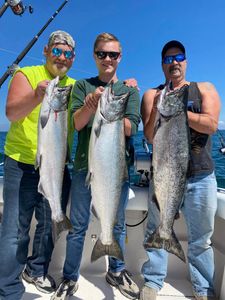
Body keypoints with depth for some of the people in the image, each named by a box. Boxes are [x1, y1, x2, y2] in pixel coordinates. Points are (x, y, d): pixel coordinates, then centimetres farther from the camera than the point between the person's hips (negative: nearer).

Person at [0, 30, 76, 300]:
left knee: (50, 225, 17)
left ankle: (37, 270, 41)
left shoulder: (74, 86, 10)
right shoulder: (26, 75, -3)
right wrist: (36, 96, -36)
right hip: (23, 165, -4)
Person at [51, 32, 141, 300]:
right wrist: (92, 104, -25)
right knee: (78, 226, 9)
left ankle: (116, 271, 37)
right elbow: (77, 123, -7)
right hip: (85, 165, 0)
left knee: (118, 224, 15)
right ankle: (70, 278, 29)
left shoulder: (129, 89, 8)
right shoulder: (82, 86, 7)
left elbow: (130, 129, -5)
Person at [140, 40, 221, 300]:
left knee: (201, 238, 12)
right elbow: (150, 136, -6)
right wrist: (160, 107, -19)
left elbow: (211, 125, -10)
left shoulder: (205, 89, 8)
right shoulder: (152, 95, 6)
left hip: (201, 176, 1)